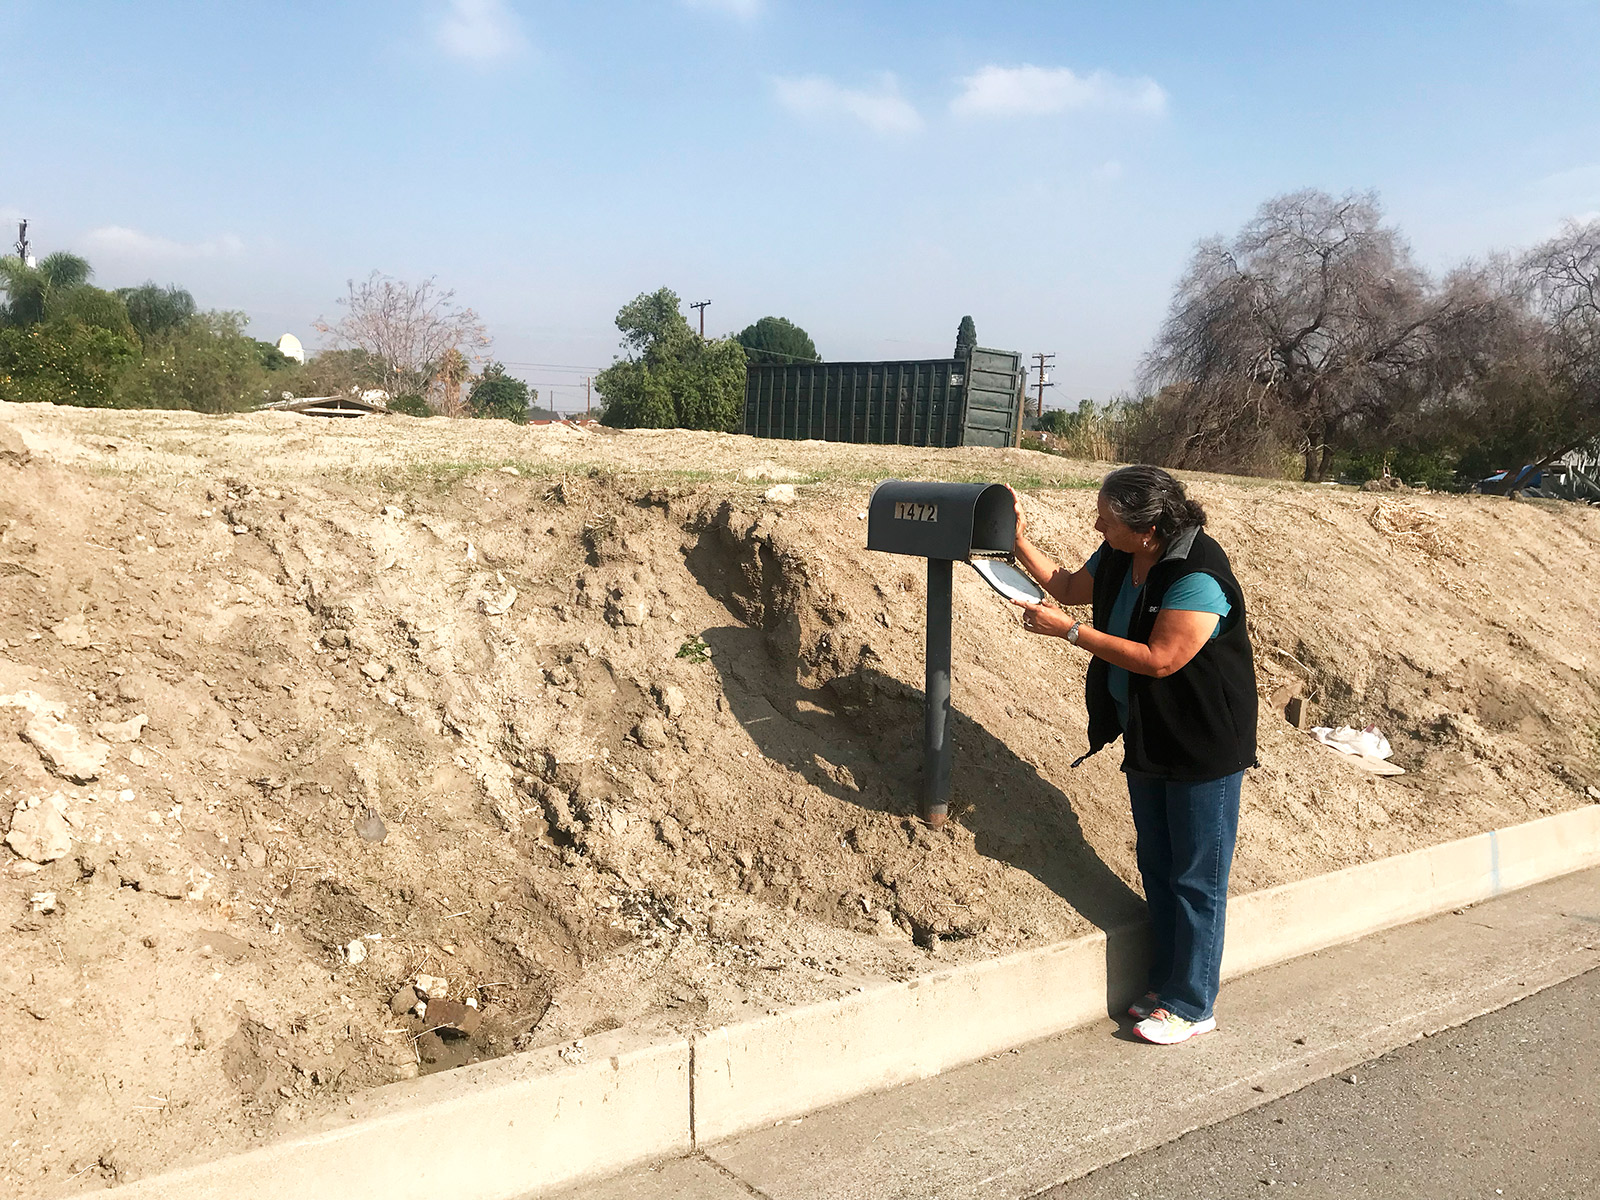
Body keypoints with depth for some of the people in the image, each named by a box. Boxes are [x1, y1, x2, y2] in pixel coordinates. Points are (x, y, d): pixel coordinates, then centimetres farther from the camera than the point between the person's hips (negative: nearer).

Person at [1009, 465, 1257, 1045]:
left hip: (1203, 747, -9)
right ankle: (1166, 985, 31)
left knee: (1195, 878, 2)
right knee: (1156, 867, 17)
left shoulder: (1197, 577, -27)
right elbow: (1069, 587, 16)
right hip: (1148, 737, 9)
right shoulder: (1118, 558, -1)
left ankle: (1191, 1005, 15)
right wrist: (1020, 540, 4)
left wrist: (1069, 631, -27)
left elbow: (1160, 659, -29)